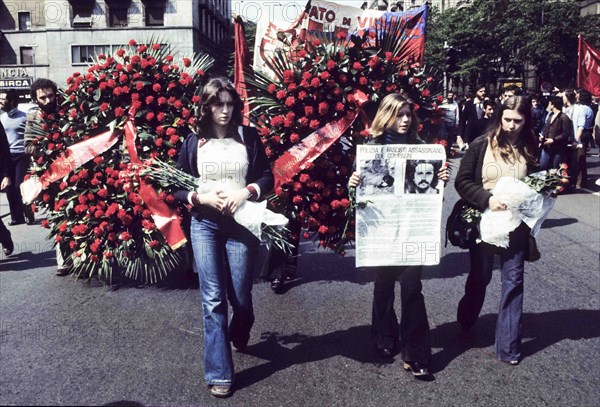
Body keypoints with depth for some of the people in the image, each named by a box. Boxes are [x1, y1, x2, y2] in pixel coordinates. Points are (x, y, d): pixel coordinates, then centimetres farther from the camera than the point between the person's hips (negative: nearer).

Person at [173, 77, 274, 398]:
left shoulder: (248, 137, 2)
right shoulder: (193, 142, 3)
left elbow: (267, 178, 3)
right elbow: (177, 189, 5)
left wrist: (247, 192, -16)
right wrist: (201, 197, -13)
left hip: (241, 223, 0)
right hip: (204, 223, 0)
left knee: (240, 295, 7)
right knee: (213, 298, -3)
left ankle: (239, 336, 44)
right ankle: (218, 373, 8)